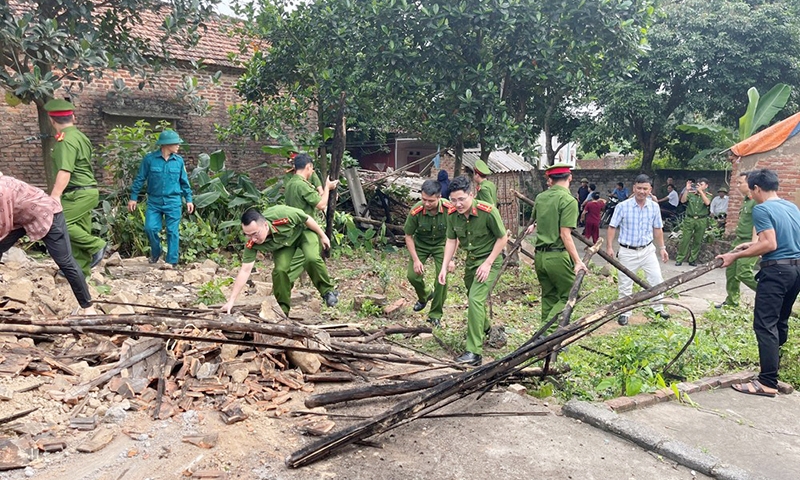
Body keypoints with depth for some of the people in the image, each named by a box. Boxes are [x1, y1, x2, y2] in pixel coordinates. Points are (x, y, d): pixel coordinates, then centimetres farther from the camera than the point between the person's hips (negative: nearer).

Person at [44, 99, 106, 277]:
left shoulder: (66, 139, -15)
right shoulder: (79, 135, 16)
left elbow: (65, 171, -25)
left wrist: (54, 196, -31)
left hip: (80, 193, -10)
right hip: (85, 191, 10)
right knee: (80, 231, 10)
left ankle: (96, 245, -10)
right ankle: (81, 270, 14)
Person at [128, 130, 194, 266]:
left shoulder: (179, 160, 2)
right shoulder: (149, 159, -4)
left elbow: (184, 182, 10)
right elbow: (140, 179, 2)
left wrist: (188, 199, 8)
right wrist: (133, 197, 2)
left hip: (173, 202, 1)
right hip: (154, 201, -1)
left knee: (173, 232, 1)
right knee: (150, 228, -5)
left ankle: (171, 261, 10)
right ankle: (155, 252, 23)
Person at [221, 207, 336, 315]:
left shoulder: (281, 214, -42)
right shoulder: (251, 245, -32)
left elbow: (307, 219, -24)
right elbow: (245, 271, -27)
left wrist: (322, 236, -10)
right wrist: (231, 300, -30)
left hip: (302, 231, -2)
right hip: (283, 245, 2)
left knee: (312, 259, -25)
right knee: (279, 270, -18)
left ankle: (327, 291, -1)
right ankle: (283, 308, 3)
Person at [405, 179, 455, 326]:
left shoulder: (449, 209, -29)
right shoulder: (415, 211, -29)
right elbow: (408, 236, -12)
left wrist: (450, 259, -17)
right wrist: (416, 260, -16)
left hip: (441, 244, -1)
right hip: (420, 244, 1)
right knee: (412, 275, -8)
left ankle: (435, 314, 7)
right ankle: (424, 296, 28)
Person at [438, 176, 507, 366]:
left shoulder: (488, 211, -26)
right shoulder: (452, 214, -11)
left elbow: (503, 238, -16)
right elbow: (451, 241, 0)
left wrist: (488, 263, -19)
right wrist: (444, 267, -6)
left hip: (489, 260, -6)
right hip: (471, 260, 7)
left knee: (475, 299, -19)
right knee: (473, 299, 22)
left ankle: (474, 352, -16)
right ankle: (485, 328, 53)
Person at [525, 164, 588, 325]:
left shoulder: (540, 197, 8)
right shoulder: (568, 200, -12)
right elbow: (565, 234, -18)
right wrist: (577, 261, -16)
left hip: (540, 256, 7)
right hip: (558, 256, -7)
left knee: (549, 297, 18)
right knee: (568, 296, 5)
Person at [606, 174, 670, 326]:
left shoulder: (654, 207, -1)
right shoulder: (622, 206, -11)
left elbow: (657, 229, 10)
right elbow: (612, 227, -6)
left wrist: (662, 248, 10)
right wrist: (609, 247, -11)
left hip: (648, 250, 3)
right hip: (628, 251, -3)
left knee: (656, 279, 5)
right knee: (625, 283, 5)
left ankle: (658, 308, 23)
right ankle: (624, 313, 18)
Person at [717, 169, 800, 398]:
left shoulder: (762, 209, -11)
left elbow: (770, 245, -18)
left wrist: (736, 256, -15)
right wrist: (753, 244, 21)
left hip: (776, 269, -9)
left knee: (765, 325, -8)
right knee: (781, 321, 19)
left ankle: (768, 382, -10)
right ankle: (774, 365, 30)